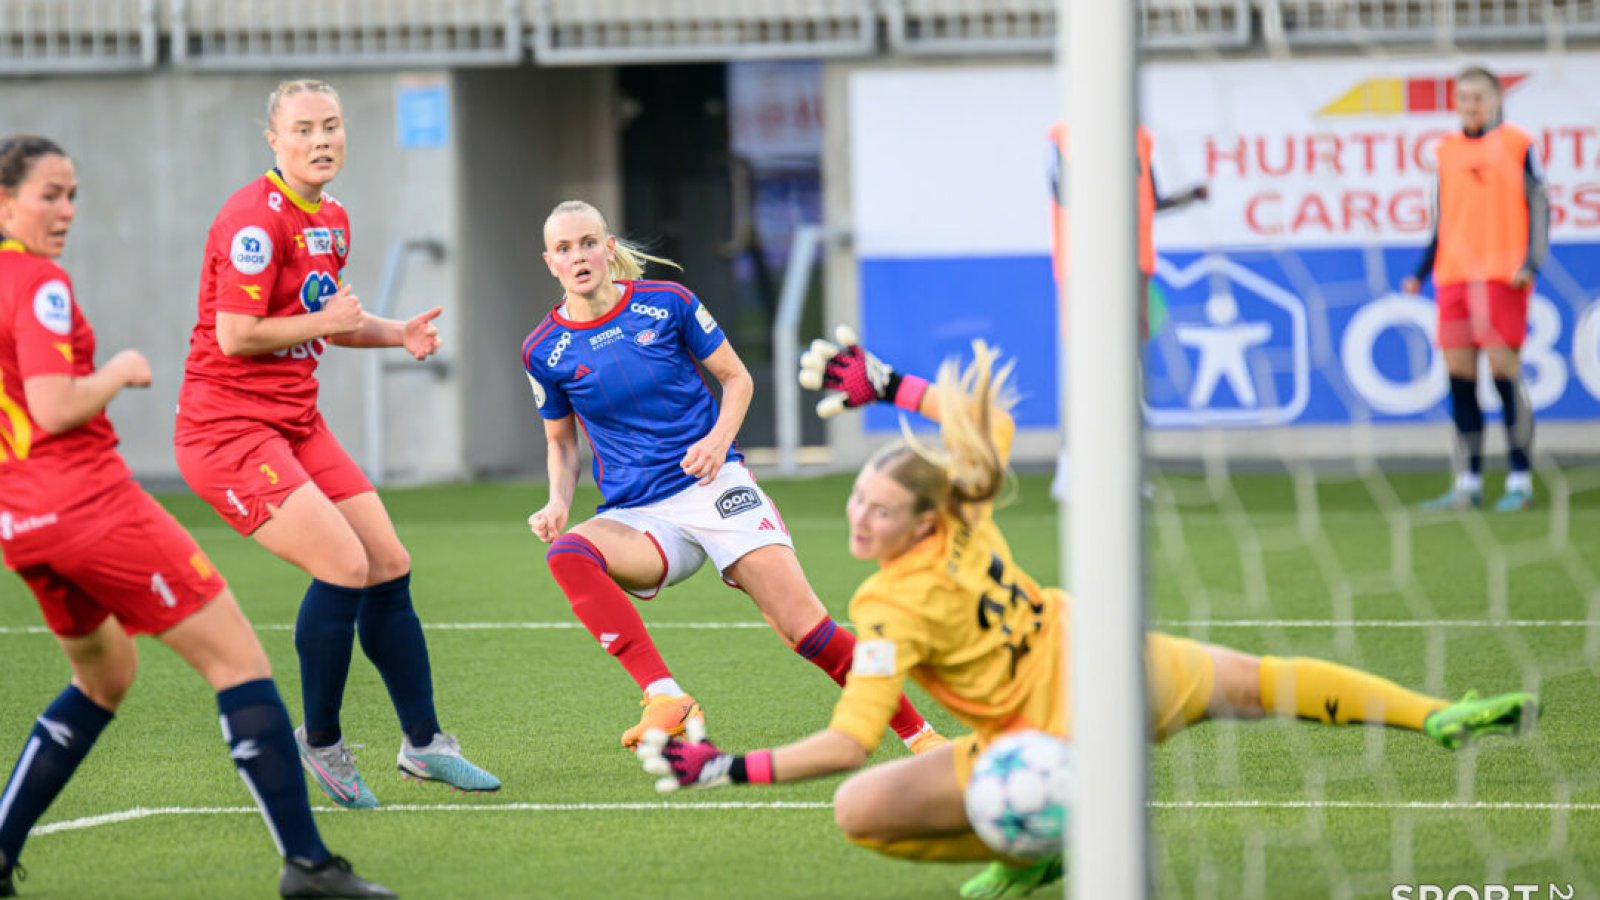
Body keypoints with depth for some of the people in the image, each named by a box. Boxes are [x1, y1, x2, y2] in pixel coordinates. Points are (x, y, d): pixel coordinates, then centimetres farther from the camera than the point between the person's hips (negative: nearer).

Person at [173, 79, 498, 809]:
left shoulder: (332, 222, 12)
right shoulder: (255, 219, -17)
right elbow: (235, 336, -22)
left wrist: (395, 333, 8)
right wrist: (325, 321, -12)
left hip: (297, 423, 9)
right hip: (227, 428, -9)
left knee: (389, 566, 6)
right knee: (344, 564, -19)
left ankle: (422, 742, 19)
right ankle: (319, 743, -3)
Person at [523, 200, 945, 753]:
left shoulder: (667, 303, -1)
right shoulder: (545, 350, 3)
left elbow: (737, 378, 9)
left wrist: (719, 439, -10)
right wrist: (558, 503, -3)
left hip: (711, 485, -1)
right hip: (635, 515, 1)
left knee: (805, 628, -17)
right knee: (566, 553, -34)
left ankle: (918, 735, -2)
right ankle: (666, 702, -42)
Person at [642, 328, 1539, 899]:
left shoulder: (895, 609, -26)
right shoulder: (966, 509, -10)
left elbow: (847, 744, -32)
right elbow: (992, 419, 13)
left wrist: (727, 768, -31)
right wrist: (888, 384, 10)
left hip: (1054, 747, -7)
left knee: (860, 811, -8)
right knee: (1264, 682, 30)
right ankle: (1442, 716, 39)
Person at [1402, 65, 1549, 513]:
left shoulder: (1517, 145, 1)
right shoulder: (1447, 150, 14)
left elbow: (1539, 207, 0)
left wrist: (1530, 263, -12)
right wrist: (1422, 272, 13)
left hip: (1502, 274, -5)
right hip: (1454, 275, 5)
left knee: (1504, 370, -8)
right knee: (1459, 375, 2)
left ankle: (1520, 481, -3)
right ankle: (1468, 483, 7)